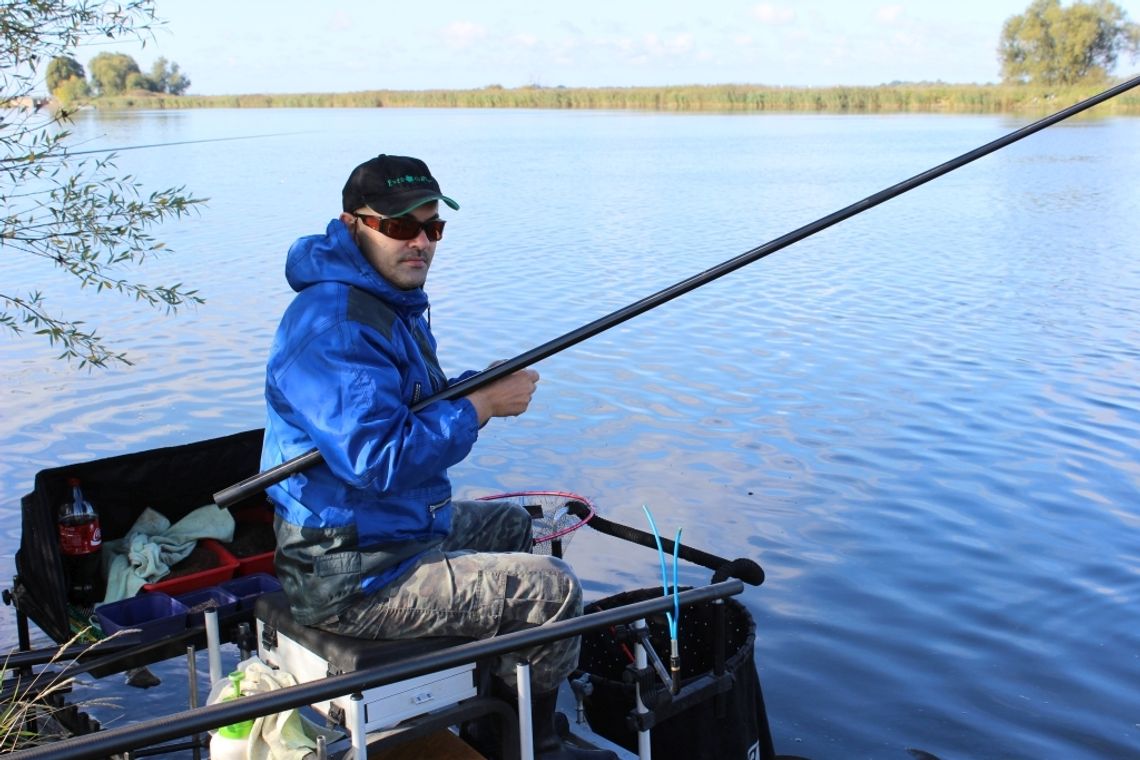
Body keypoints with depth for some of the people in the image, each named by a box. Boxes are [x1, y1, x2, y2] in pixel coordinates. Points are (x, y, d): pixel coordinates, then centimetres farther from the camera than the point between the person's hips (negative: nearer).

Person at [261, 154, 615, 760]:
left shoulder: (390, 299, 10)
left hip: (396, 527, 11)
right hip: (351, 578, -11)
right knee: (552, 592, -14)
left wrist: (480, 386, 0)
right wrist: (480, 406, -21)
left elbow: (413, 406, 20)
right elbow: (380, 460, -32)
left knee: (509, 524, 30)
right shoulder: (333, 324, -24)